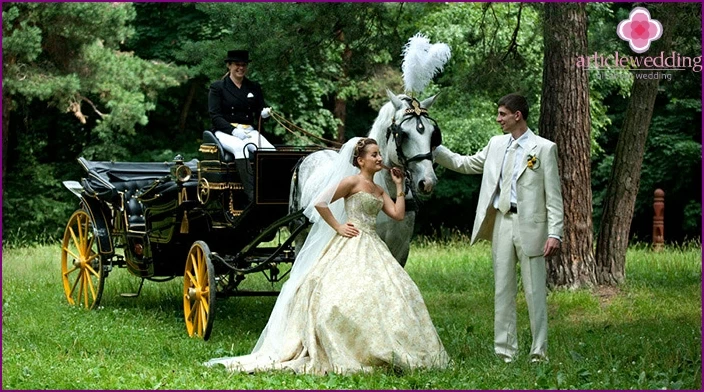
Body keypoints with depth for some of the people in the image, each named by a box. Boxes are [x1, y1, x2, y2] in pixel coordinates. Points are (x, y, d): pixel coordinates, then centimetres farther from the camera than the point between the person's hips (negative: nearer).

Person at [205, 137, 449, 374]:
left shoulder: (379, 191, 17)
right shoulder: (352, 181, -6)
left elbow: (398, 214, 8)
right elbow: (319, 203, -13)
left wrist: (399, 186, 9)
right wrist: (337, 228, -12)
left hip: (373, 246, 8)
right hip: (351, 246, -8)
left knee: (386, 292, 2)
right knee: (345, 294, -16)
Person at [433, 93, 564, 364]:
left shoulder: (544, 148, -3)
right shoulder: (496, 145, 13)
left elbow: (553, 195, -6)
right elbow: (466, 164, 23)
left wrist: (555, 233, -13)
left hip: (530, 226, -5)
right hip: (501, 223, 5)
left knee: (535, 291, -2)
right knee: (502, 291, 7)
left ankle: (539, 352, 5)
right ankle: (505, 351, 12)